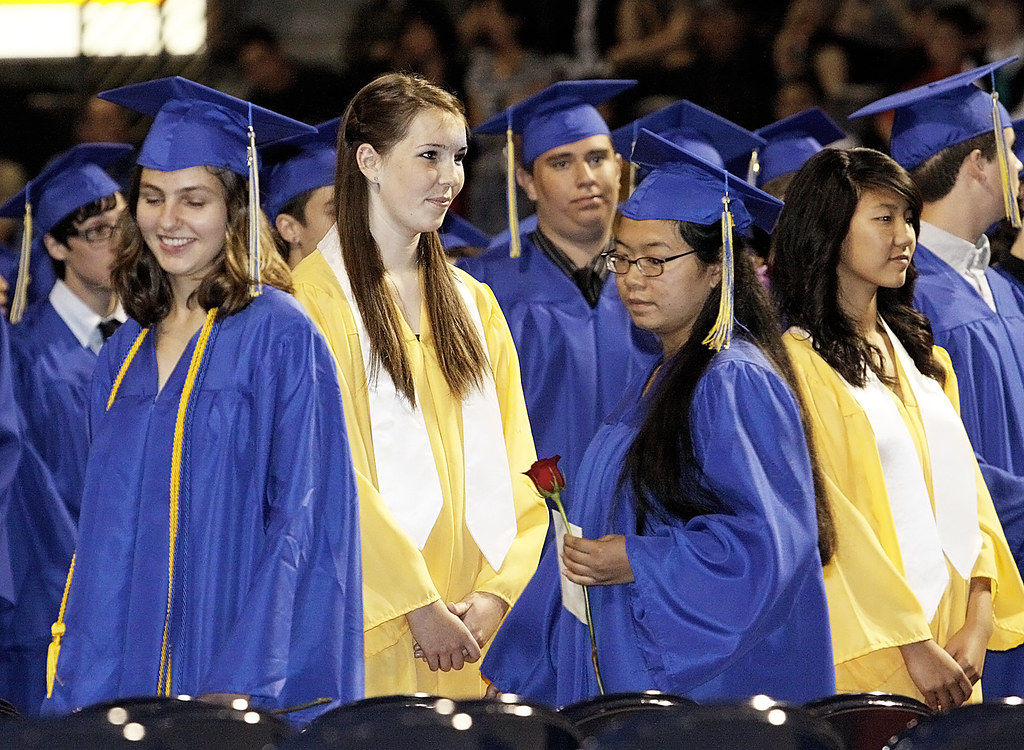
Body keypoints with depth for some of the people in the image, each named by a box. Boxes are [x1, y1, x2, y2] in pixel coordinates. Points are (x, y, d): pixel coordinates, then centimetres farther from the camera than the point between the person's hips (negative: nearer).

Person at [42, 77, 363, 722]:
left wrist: (242, 681, -19)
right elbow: (106, 531, 15)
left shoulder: (279, 336, -6)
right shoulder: (127, 355, 12)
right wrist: (79, 686, 6)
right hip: (130, 681, 5)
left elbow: (303, 517, -11)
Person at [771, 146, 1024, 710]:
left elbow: (964, 489, 8)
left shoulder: (921, 358, 15)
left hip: (950, 645, 6)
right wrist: (915, 645, -15)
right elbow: (830, 519, -13)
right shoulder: (800, 362, -8)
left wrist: (978, 621, -6)